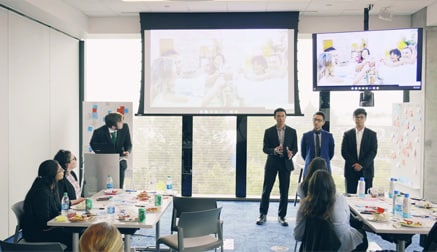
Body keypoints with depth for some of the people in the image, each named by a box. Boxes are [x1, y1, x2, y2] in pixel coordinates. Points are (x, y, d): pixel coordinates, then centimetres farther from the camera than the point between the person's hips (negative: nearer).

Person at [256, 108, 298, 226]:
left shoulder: (292, 131, 4)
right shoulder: (269, 131, 1)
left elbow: (295, 148, 5)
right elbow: (265, 148, -2)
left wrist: (291, 153, -18)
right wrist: (274, 150, -22)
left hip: (286, 163, 1)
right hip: (272, 163, -1)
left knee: (284, 191, 5)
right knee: (266, 190, 3)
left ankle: (281, 216, 17)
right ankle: (263, 215, 15)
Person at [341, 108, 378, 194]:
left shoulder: (372, 134, 6)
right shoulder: (347, 134, 7)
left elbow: (373, 152, -3)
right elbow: (344, 152, 1)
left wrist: (362, 164, -13)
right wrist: (354, 164, -11)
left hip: (366, 171, 0)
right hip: (351, 171, 1)